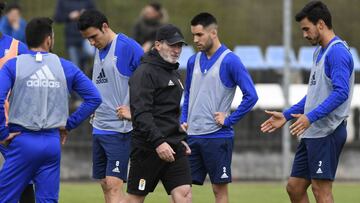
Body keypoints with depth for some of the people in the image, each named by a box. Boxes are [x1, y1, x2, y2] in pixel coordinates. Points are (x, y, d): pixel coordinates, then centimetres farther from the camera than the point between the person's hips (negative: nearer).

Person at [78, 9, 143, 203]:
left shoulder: (128, 47, -12)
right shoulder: (99, 51, 13)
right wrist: (94, 107, 11)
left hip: (119, 129, -8)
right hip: (99, 128, 8)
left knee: (113, 184, -12)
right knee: (105, 184, 9)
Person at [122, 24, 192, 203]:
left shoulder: (173, 73, 19)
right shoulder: (145, 72, -11)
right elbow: (141, 113, -21)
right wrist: (158, 142, -28)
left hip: (173, 147, 8)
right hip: (148, 148, -8)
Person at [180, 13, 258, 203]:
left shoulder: (230, 61, -9)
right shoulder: (193, 61, 10)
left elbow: (251, 96, -13)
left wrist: (228, 120, -13)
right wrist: (183, 120, 9)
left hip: (217, 136, -6)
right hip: (192, 136, 6)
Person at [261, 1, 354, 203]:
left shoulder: (337, 52, -14)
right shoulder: (320, 52, 18)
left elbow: (341, 92, -23)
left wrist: (310, 117, -28)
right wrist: (286, 116, 23)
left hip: (327, 133, -10)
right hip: (312, 133, 10)